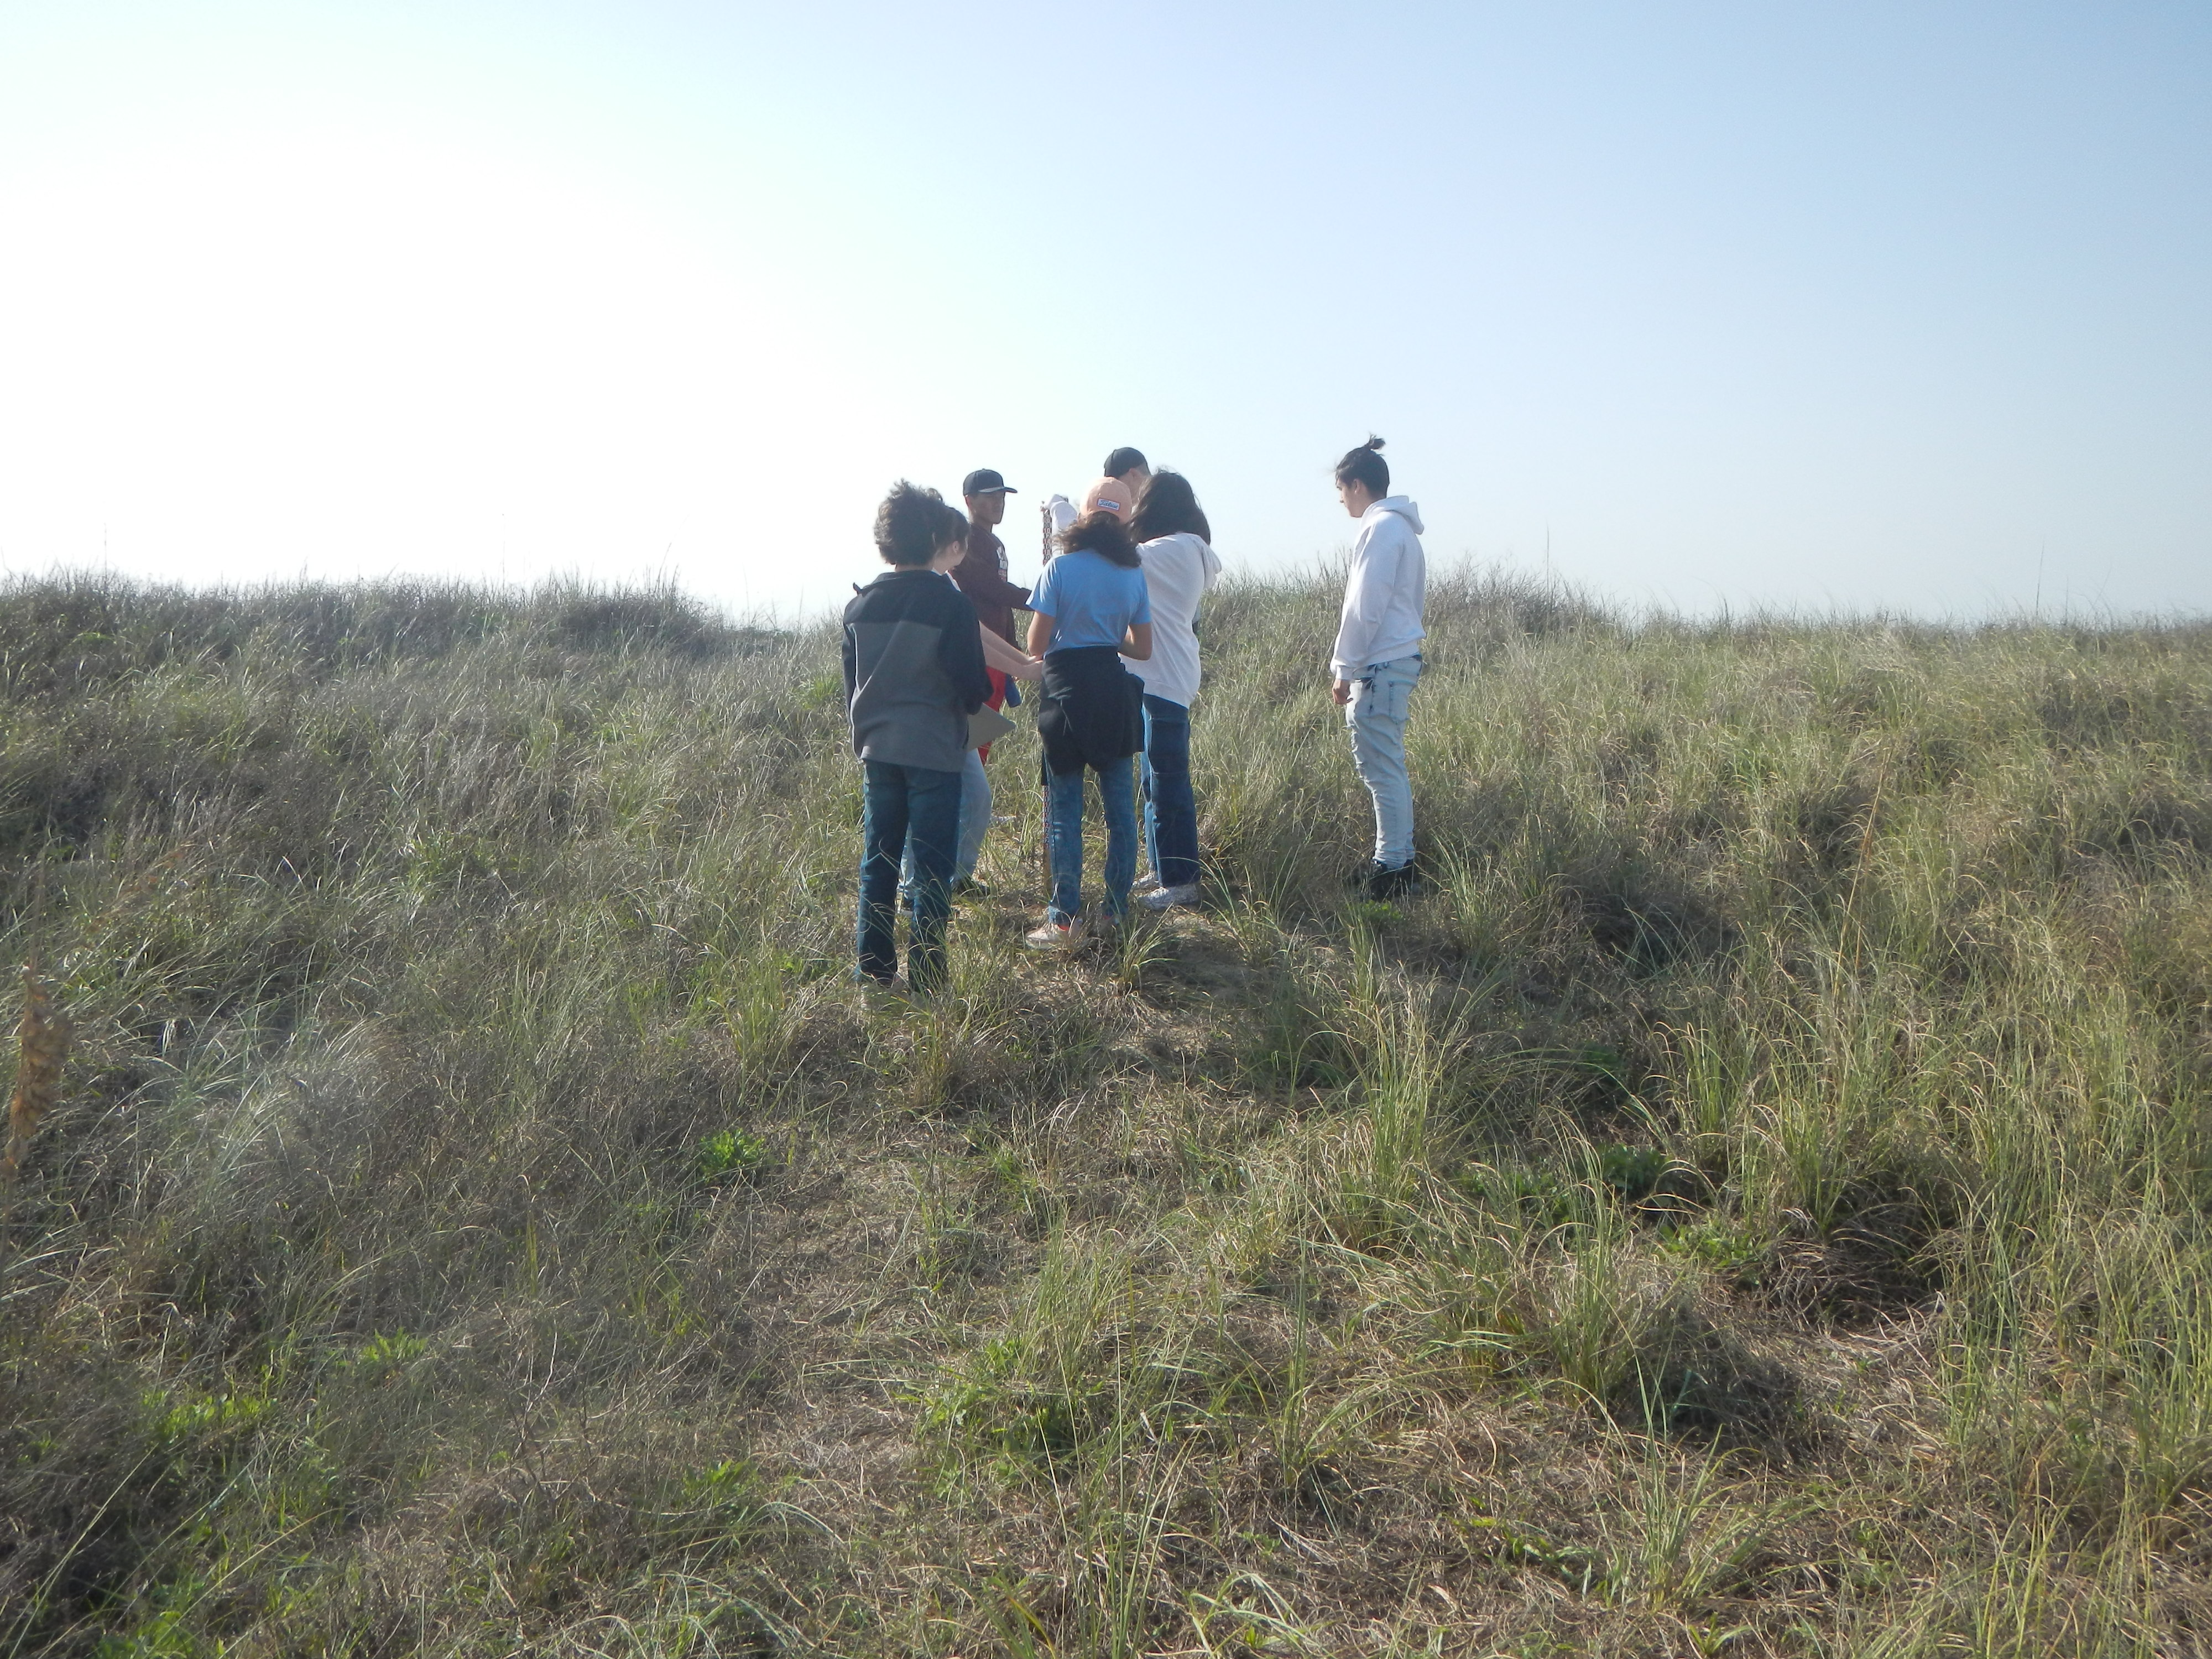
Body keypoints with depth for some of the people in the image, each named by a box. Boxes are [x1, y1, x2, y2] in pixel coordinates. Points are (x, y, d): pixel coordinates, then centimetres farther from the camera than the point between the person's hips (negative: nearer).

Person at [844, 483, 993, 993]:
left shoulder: (860, 604, 4)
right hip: (933, 753, -5)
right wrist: (977, 697, 11)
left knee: (878, 864, 12)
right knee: (931, 872, 1)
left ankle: (873, 971, 17)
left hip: (878, 750, 5)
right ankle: (925, 979, 4)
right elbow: (972, 686, -11)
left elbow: (851, 682, 12)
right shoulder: (950, 603, -12)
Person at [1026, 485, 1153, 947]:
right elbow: (1143, 648, 9)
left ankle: (1065, 920, 1)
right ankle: (1118, 913, 16)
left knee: (1065, 808, 0)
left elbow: (1036, 645, -9)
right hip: (1114, 690, 4)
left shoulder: (1060, 568, -7)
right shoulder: (1133, 573, 5)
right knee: (1120, 805, 10)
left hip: (1067, 690, -4)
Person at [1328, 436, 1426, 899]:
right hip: (1398, 659, 10)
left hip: (1380, 666, -10)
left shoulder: (1381, 527, -12)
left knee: (1381, 767, -7)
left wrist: (1345, 668, -12)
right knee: (1386, 765, 15)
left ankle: (1392, 864, -3)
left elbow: (1365, 606, -17)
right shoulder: (1400, 527, 18)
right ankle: (1398, 857, 20)